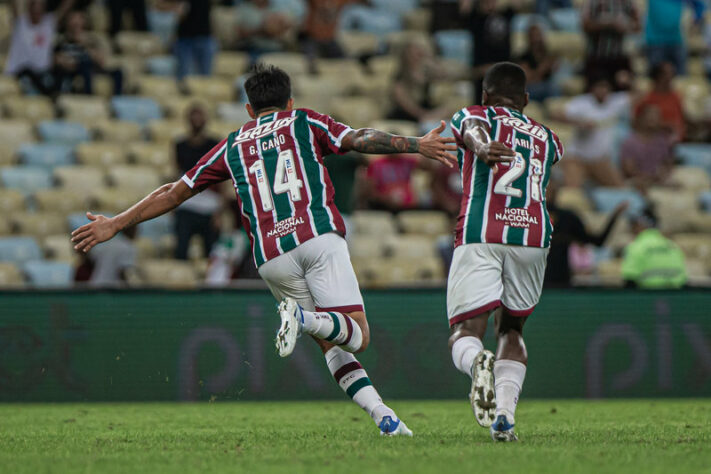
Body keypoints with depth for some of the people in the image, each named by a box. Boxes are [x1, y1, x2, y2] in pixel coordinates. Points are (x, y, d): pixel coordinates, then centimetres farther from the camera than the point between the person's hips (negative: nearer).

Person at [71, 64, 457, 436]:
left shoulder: (232, 146, 23)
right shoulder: (304, 122, 17)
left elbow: (174, 193, 26)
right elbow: (360, 139, 0)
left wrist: (115, 224, 33)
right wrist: (416, 145, -5)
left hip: (271, 258, 3)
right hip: (318, 236, -3)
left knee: (331, 345, 13)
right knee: (357, 335, -4)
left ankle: (380, 413, -6)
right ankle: (304, 318, -34)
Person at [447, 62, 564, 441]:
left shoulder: (474, 115, 15)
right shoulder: (548, 138, 26)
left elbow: (473, 131, -10)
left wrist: (484, 149, -32)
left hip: (479, 235, -3)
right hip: (532, 237, 3)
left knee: (465, 332, 0)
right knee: (511, 329, 21)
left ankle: (478, 364, -37)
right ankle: (505, 414, 0)